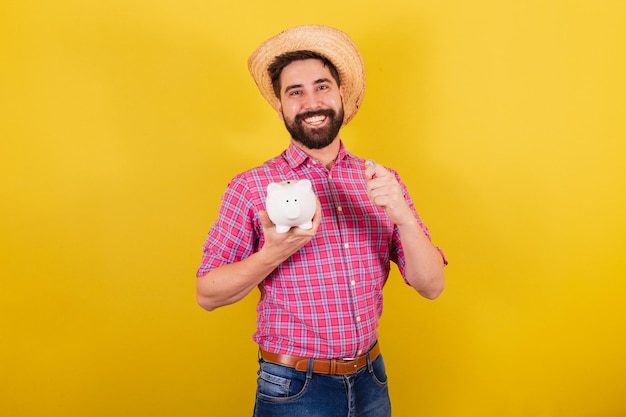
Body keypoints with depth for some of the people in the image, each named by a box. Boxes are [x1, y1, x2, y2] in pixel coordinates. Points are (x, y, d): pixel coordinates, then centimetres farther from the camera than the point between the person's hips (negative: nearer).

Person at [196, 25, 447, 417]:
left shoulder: (381, 181, -1)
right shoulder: (250, 187, -10)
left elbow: (432, 286, -4)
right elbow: (208, 294, -9)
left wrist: (402, 216, -21)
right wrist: (275, 252, -25)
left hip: (371, 383, 4)